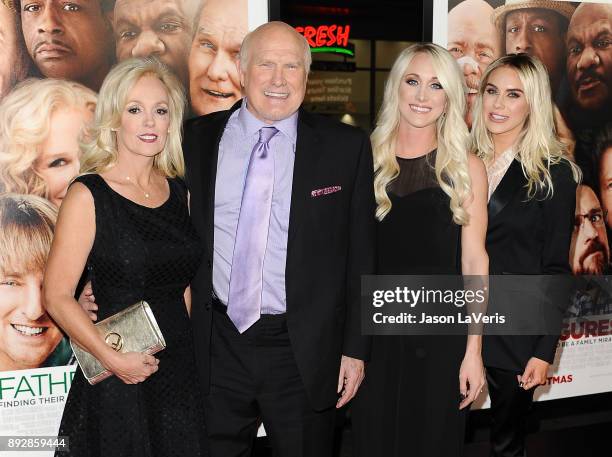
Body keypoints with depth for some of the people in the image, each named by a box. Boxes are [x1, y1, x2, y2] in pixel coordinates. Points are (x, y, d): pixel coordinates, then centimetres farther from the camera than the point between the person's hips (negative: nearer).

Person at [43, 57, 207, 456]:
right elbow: (57, 296, -10)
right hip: (117, 379, -5)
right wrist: (112, 359, -16)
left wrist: (183, 345, 9)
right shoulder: (88, 195, -9)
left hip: (180, 369, 5)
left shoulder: (180, 192, 7)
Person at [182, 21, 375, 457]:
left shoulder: (346, 147, -3)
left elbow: (361, 255, -1)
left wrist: (355, 349, -2)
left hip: (304, 354, -1)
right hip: (217, 346, 2)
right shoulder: (197, 139, 2)